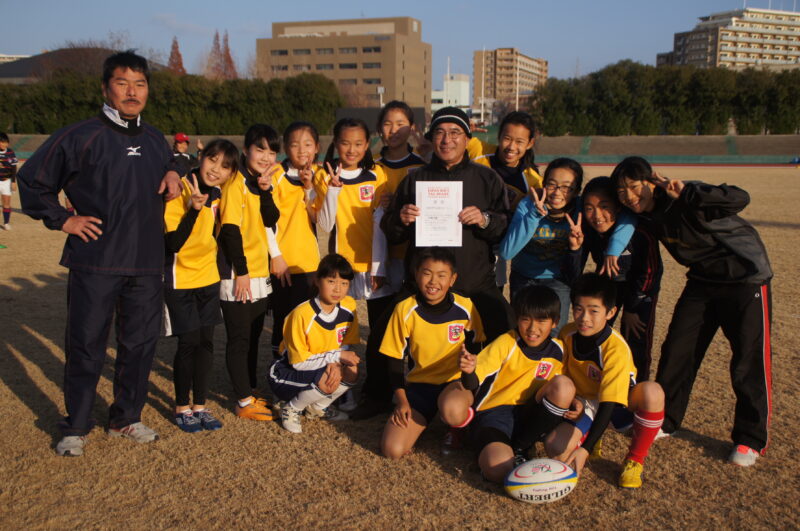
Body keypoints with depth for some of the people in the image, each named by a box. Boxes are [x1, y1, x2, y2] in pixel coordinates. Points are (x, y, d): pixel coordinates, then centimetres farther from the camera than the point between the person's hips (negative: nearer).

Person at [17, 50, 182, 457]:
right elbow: (32, 180, 1)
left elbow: (170, 169, 33)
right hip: (94, 265, -5)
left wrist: (173, 175, 10)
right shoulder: (81, 136, -5)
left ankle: (126, 418, 27)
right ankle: (75, 428, 18)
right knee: (86, 347, 2)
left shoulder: (156, 141, 12)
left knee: (140, 343, 10)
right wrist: (62, 220, -4)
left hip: (147, 265, 5)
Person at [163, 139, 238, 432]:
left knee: (206, 342, 8)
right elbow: (172, 243, -23)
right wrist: (193, 209, -32)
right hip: (180, 279, -6)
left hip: (208, 277, 6)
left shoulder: (218, 195, 2)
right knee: (188, 342, -2)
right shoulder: (180, 191, -18)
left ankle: (200, 405, 22)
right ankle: (182, 407, 17)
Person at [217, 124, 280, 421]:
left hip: (259, 272, 9)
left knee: (253, 334, 16)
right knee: (239, 338, 0)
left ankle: (251, 391, 28)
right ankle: (245, 403, 8)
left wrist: (266, 190, -13)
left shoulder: (260, 182, 11)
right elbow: (230, 229, -18)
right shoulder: (237, 183, -13)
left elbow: (271, 220, 0)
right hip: (239, 275, -9)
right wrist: (240, 271, -19)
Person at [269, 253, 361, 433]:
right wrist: (336, 356, -27)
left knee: (352, 371, -19)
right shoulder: (302, 314, -28)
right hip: (286, 375, -6)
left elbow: (347, 346, -1)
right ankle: (291, 408, -2)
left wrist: (335, 363, -23)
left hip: (323, 366, 6)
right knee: (328, 382, -31)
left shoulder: (348, 307, -12)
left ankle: (317, 407, 7)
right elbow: (298, 362, -23)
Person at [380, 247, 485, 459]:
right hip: (418, 384, 1)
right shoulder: (404, 310, -8)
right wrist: (401, 401, -7)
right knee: (392, 449, -15)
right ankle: (421, 420, 17)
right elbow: (395, 360, -1)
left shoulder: (465, 307, -8)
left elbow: (475, 350, 7)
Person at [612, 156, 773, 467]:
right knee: (676, 351, 7)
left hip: (745, 280, -7)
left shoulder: (683, 202, -28)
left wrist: (685, 193, -44)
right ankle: (664, 422, 23)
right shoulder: (648, 214, -6)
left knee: (750, 361, -2)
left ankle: (751, 440, 13)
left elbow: (740, 199, -40)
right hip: (702, 281, 7)